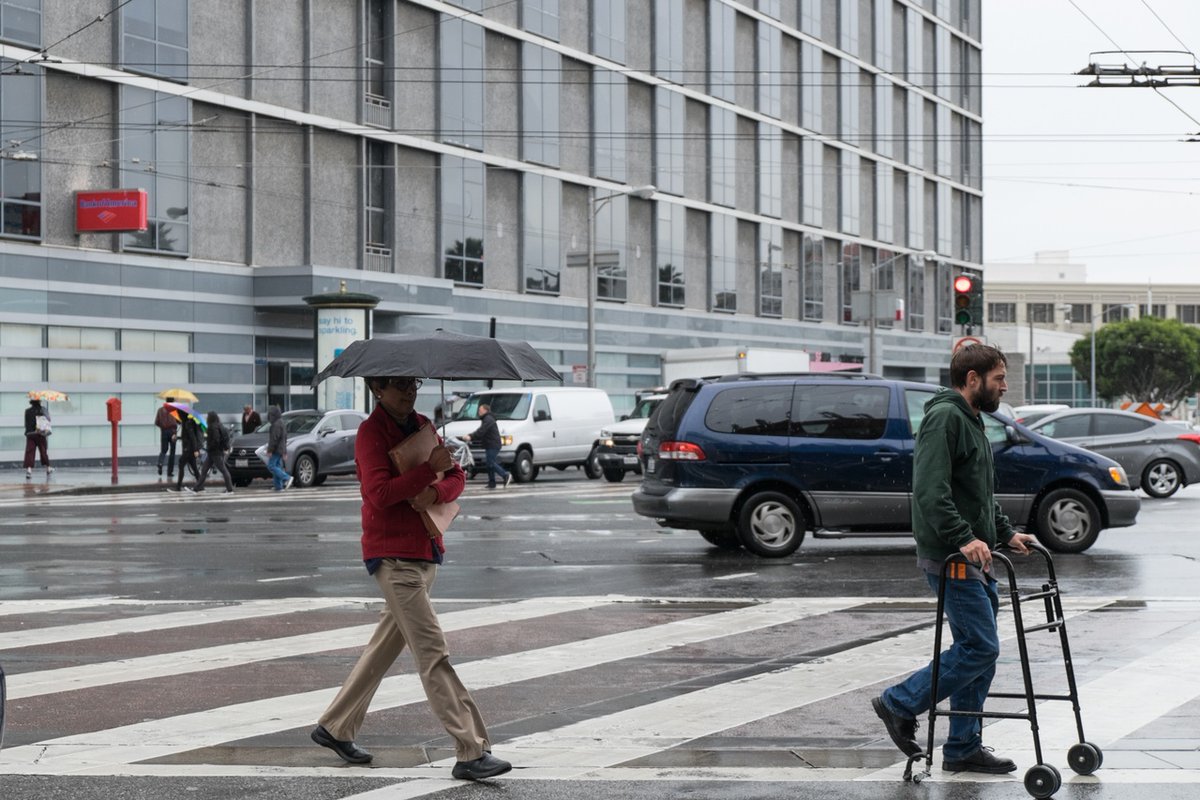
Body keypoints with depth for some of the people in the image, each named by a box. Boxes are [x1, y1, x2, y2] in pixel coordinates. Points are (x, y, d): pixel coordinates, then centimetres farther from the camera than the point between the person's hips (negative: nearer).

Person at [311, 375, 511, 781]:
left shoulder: (421, 426, 13)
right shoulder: (371, 432, -11)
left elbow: (456, 477, 9)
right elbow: (379, 493, -22)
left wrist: (436, 492, -13)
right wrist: (430, 468, -24)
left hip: (425, 553, 9)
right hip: (393, 556, -9)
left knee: (386, 647, 17)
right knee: (433, 655, -11)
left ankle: (335, 728, 31)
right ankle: (472, 752, -13)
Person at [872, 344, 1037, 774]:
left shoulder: (970, 421, 20)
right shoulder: (944, 417, -13)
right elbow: (930, 489, -24)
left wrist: (1005, 533, 19)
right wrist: (964, 538, -29)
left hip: (975, 557, 10)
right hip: (951, 557, -10)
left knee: (979, 649, 9)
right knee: (980, 647, -11)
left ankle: (964, 747, 14)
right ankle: (900, 703, 2)